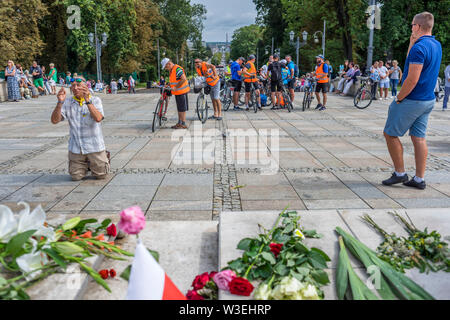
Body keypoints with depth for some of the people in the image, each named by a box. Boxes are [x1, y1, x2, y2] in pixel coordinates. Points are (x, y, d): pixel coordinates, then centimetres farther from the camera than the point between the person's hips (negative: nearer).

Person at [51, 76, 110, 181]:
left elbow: (98, 118, -23)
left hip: (94, 146, -2)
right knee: (76, 177, 8)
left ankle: (104, 158, 35)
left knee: (101, 175, 5)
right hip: (76, 148, 2)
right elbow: (54, 120, -8)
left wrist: (87, 101, -33)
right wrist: (60, 102, -21)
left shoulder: (95, 100, -4)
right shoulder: (67, 103, 2)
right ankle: (86, 163, 37)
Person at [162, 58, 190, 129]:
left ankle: (183, 124, 3)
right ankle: (179, 123, 23)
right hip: (177, 92, 10)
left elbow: (184, 79, -26)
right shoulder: (171, 70, 12)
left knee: (182, 109, -3)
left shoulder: (177, 69, -18)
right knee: (179, 108, 15)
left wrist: (175, 87, -23)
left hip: (181, 91, -10)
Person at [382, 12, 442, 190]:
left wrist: (399, 98, -12)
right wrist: (412, 43, 10)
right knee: (419, 138, 9)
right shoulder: (437, 45, 10)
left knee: (390, 134, 4)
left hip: (412, 101, -9)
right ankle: (419, 179, 12)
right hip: (429, 100, 9)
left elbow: (412, 80, -23)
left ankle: (400, 173, 9)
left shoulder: (419, 47, -19)